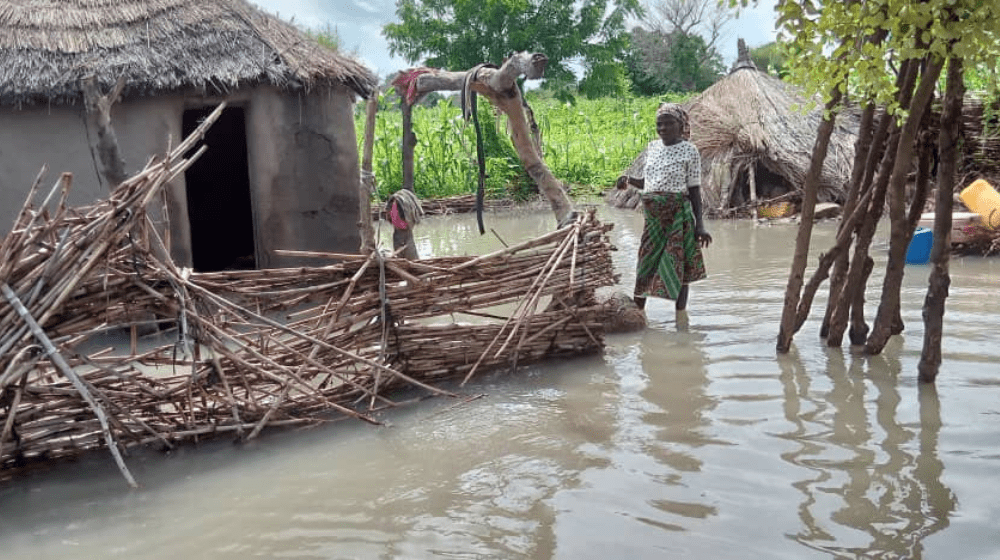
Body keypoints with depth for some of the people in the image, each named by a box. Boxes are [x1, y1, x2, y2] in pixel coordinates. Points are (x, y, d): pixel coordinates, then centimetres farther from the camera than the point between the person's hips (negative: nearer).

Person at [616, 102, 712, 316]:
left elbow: (694, 190, -5)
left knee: (678, 266, 0)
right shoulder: (652, 147, 10)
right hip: (653, 216, 5)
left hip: (678, 215, -5)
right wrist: (628, 180, -2)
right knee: (645, 263, 7)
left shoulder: (689, 151, -5)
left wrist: (700, 225, -10)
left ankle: (680, 314, 10)